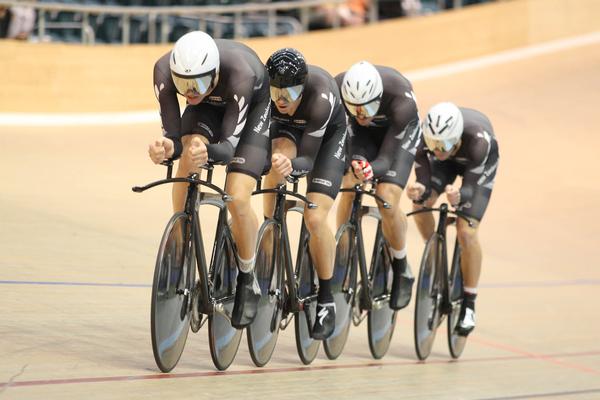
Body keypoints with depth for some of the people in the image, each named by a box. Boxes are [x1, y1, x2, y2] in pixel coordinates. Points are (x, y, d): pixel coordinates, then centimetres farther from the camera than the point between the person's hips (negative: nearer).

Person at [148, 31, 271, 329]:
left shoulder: (240, 73, -43)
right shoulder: (165, 70, -34)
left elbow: (229, 145, -41)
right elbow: (173, 135, -32)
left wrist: (208, 153, -63)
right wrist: (167, 148, -56)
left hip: (254, 106, -3)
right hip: (209, 107, 3)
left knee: (237, 198, -19)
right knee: (186, 160, -29)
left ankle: (248, 280, 6)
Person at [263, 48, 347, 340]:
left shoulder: (320, 98, -39)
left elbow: (307, 160, -36)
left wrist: (291, 165, -57)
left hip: (328, 134, -3)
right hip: (285, 129, 3)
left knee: (315, 219, -17)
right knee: (278, 155, -36)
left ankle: (326, 302, 2)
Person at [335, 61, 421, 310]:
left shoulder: (402, 101, -41)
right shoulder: (336, 90, -35)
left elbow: (386, 157, -35)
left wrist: (370, 171, -57)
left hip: (399, 131, -2)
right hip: (362, 132, 3)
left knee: (387, 199, -20)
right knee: (348, 188, -22)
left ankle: (402, 271, 3)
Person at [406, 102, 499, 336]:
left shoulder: (478, 140, -44)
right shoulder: (423, 137, -36)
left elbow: (470, 188, -37)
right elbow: (424, 182, -29)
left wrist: (458, 196, -60)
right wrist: (419, 191, -53)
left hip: (480, 162, -3)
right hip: (449, 160, 3)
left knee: (466, 231, -16)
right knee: (421, 204, -21)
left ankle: (469, 304, -2)